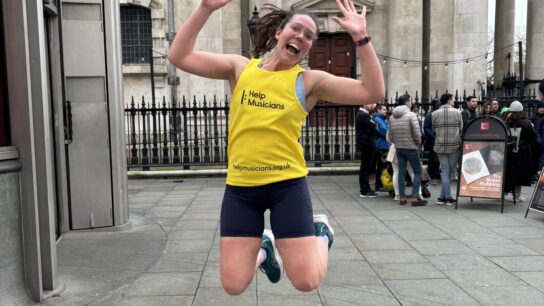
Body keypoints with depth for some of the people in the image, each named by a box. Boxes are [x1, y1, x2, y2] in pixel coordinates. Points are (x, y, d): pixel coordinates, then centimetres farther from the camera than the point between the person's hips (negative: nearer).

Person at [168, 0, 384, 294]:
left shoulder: (310, 81, 1)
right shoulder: (240, 68, 5)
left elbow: (373, 92, -7)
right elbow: (179, 56, 0)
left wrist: (361, 38, -12)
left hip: (287, 185, -1)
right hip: (240, 187, 2)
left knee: (307, 281, -1)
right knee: (233, 285, 3)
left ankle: (321, 234, 32)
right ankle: (264, 248, 36)